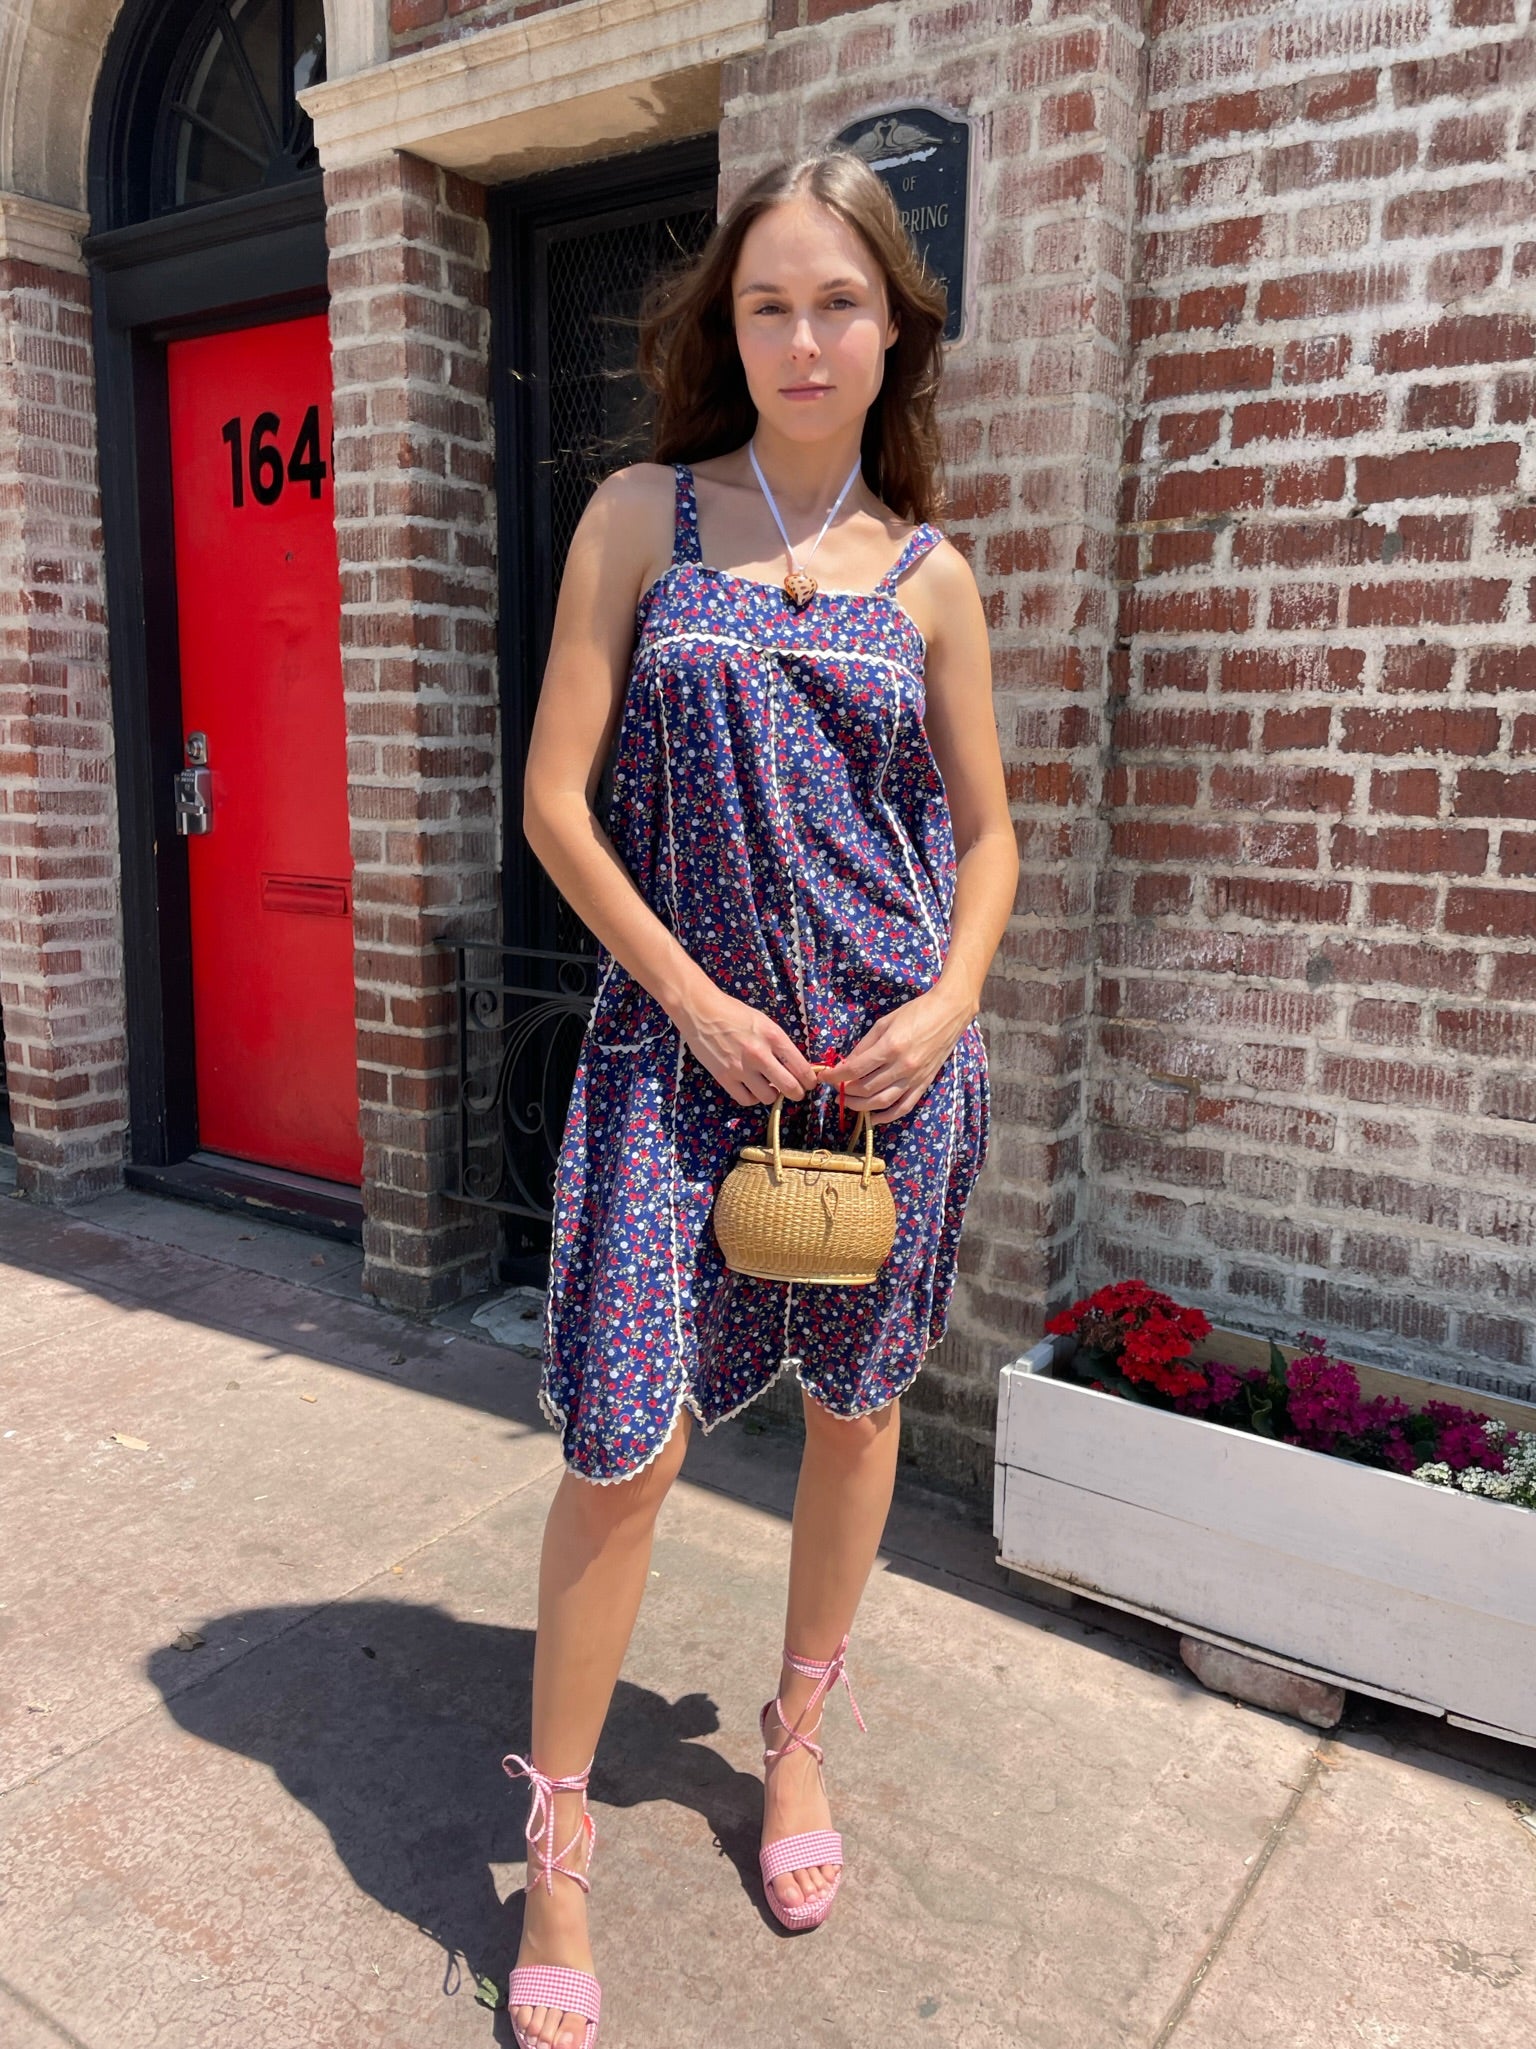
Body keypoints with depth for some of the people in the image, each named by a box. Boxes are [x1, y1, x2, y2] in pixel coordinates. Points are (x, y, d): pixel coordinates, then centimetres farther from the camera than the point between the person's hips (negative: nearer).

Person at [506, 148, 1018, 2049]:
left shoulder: (929, 574, 7)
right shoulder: (642, 516, 3)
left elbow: (988, 827, 12)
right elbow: (555, 793, -2)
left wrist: (951, 1000, -6)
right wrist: (694, 1000, -9)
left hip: (889, 1049, 3)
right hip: (679, 1036, -2)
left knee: (855, 1407, 13)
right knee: (622, 1446, -4)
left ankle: (798, 1732, 39)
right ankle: (555, 1849, 20)